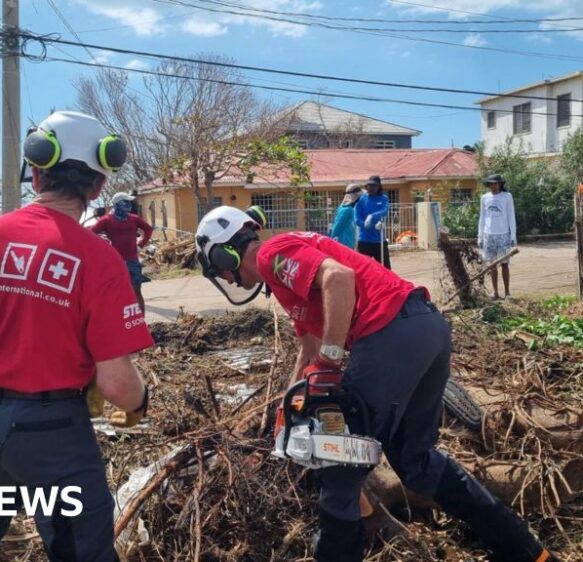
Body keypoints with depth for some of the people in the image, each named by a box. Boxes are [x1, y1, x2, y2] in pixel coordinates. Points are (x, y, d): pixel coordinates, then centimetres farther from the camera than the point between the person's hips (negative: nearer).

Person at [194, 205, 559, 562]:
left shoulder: (272, 254, 0)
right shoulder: (291, 264, 29)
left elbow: (338, 277, -20)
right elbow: (310, 347, 36)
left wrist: (330, 360, -15)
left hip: (392, 338, -10)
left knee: (341, 467, 7)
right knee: (415, 457, 24)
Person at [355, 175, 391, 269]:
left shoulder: (383, 198, 3)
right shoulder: (361, 199, -1)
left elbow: (385, 212, -16)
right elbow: (357, 220, -8)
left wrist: (372, 216, -33)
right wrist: (374, 226, -16)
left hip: (380, 240, 1)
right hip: (364, 240, -1)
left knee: (385, 267, 6)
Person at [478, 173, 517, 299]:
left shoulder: (507, 197, 1)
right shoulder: (485, 198, 8)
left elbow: (511, 217, 2)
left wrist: (513, 235, -2)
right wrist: (480, 236, 9)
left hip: (503, 234, -3)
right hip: (489, 235, 3)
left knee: (504, 264, 0)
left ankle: (507, 292, 6)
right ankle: (495, 292, 11)